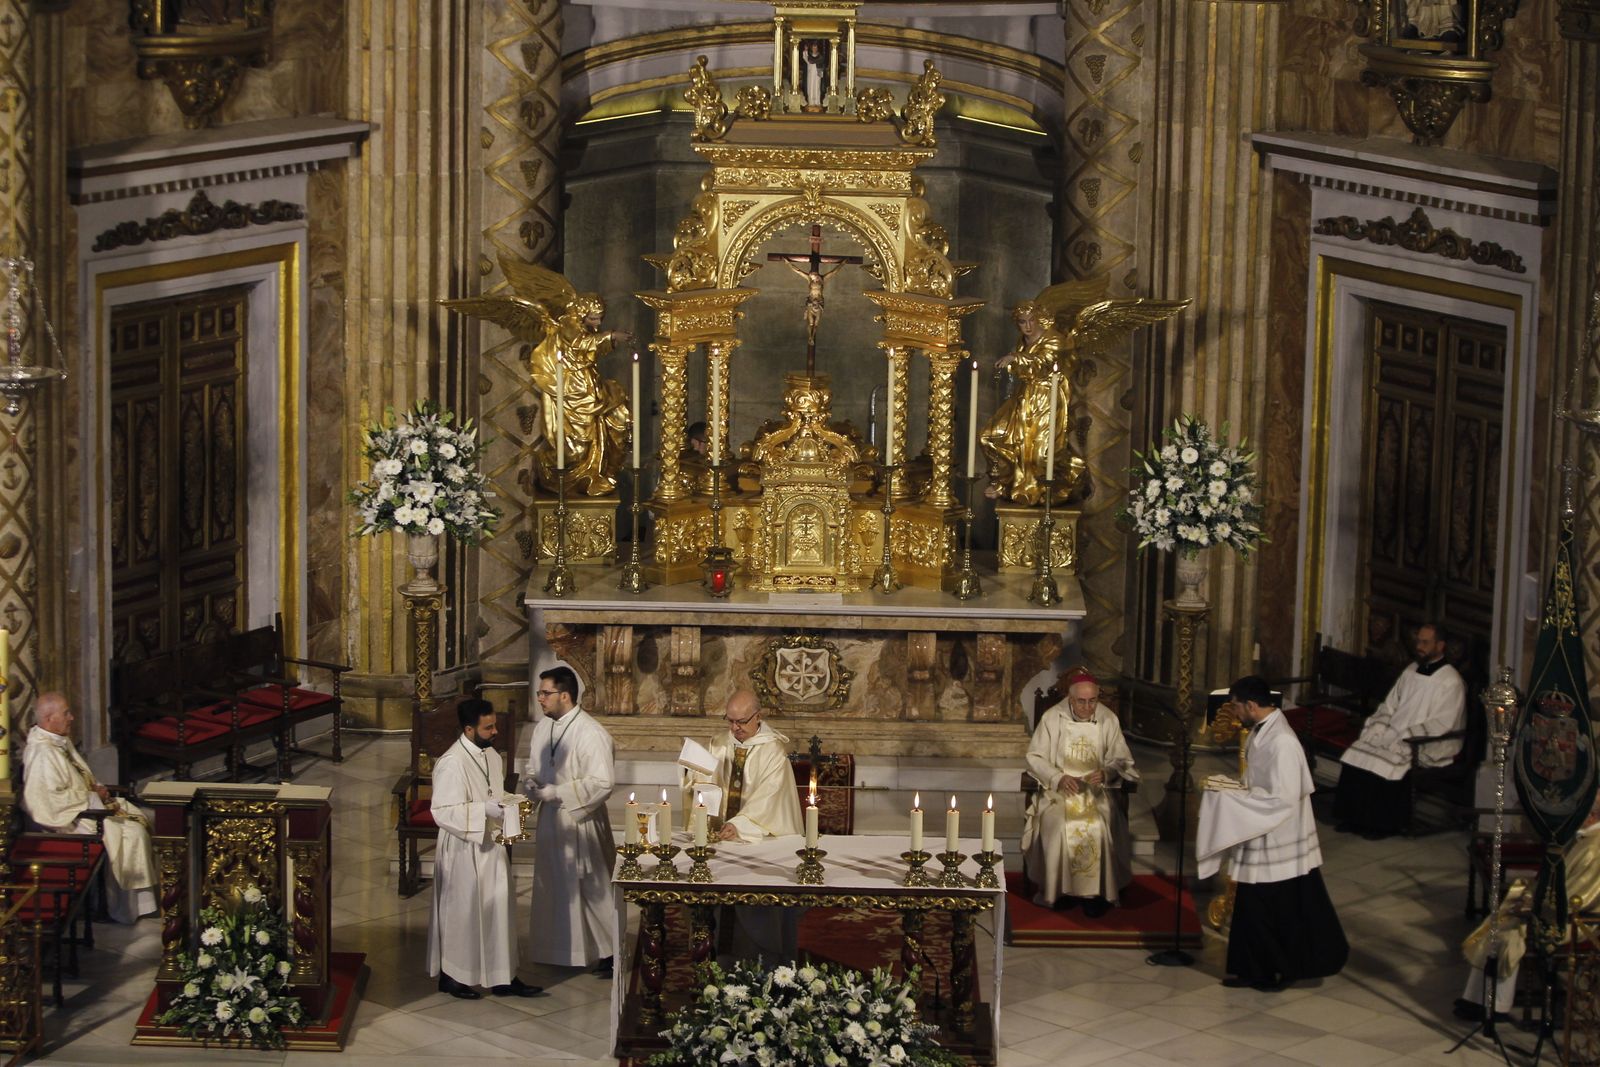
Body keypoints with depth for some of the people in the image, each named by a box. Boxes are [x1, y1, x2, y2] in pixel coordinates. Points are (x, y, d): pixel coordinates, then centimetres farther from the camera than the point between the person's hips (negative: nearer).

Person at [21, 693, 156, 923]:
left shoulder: (61, 740, 7)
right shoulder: (42, 753, -25)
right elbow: (54, 799, -29)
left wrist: (96, 788, 3)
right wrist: (93, 797, -19)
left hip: (85, 803, 11)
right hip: (70, 818, -10)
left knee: (140, 819, 7)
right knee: (131, 833, -14)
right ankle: (125, 907, -3)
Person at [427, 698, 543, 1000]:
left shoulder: (491, 755, 6)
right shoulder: (452, 763, -21)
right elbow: (443, 811, -23)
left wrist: (508, 805, 1)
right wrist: (485, 810, -28)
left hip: (491, 845, 8)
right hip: (463, 850, -8)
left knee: (498, 909, 10)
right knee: (462, 912, 5)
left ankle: (503, 977, 18)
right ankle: (452, 976, 21)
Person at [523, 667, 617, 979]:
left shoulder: (591, 733, -19)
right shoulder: (542, 727, 5)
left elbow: (601, 783, -23)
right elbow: (534, 768, 17)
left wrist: (554, 793, -23)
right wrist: (530, 784, -7)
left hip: (581, 823, -7)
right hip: (550, 820, 7)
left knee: (591, 890, 2)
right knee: (554, 887, 15)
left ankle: (608, 953, 13)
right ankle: (562, 949, 29)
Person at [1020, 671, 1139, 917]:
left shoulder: (1108, 720, 0)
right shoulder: (1051, 718, -4)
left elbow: (1122, 760, 4)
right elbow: (1035, 758, 0)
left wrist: (1106, 773, -18)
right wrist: (1059, 778, -16)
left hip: (1096, 790, 1)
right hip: (1059, 789, -1)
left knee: (1100, 827, -29)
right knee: (1058, 825, -30)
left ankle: (1097, 892, -14)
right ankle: (1061, 889, -13)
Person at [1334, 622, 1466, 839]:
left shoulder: (1451, 681, -10)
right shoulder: (1410, 671, 14)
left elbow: (1440, 726, -16)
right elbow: (1389, 706, 18)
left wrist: (1403, 737, -20)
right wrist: (1376, 728, -1)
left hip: (1426, 747, -7)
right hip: (1394, 737, 7)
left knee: (1384, 764, -29)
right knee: (1355, 755, -14)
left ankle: (1383, 824, -12)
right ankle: (1352, 817, -6)